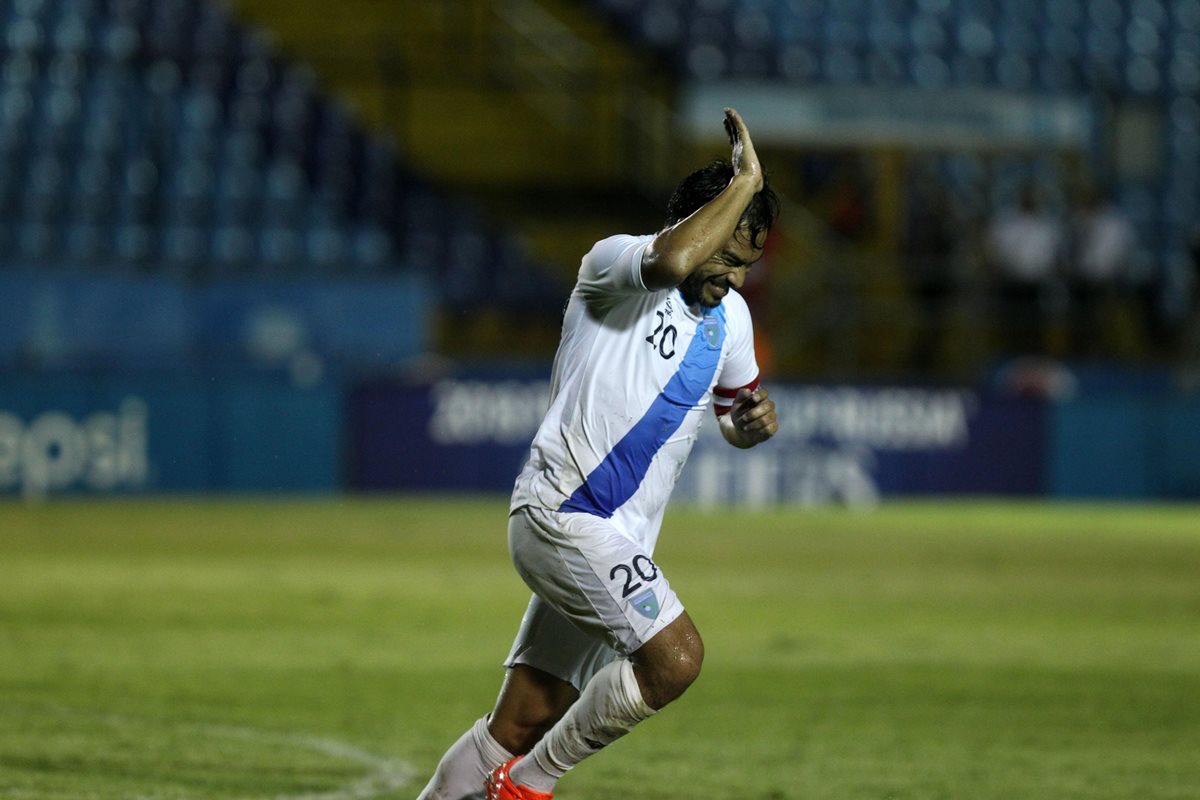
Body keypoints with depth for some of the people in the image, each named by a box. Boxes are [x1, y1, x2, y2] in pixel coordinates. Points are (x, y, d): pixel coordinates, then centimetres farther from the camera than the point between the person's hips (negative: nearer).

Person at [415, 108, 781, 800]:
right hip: (561, 512, -8)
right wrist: (745, 182, -21)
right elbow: (671, 261, -31)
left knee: (523, 726, 5)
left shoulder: (730, 316, 16)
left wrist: (755, 420, 8)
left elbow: (735, 415, 32)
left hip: (618, 546, 8)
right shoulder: (614, 262, -7)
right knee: (676, 657, -22)